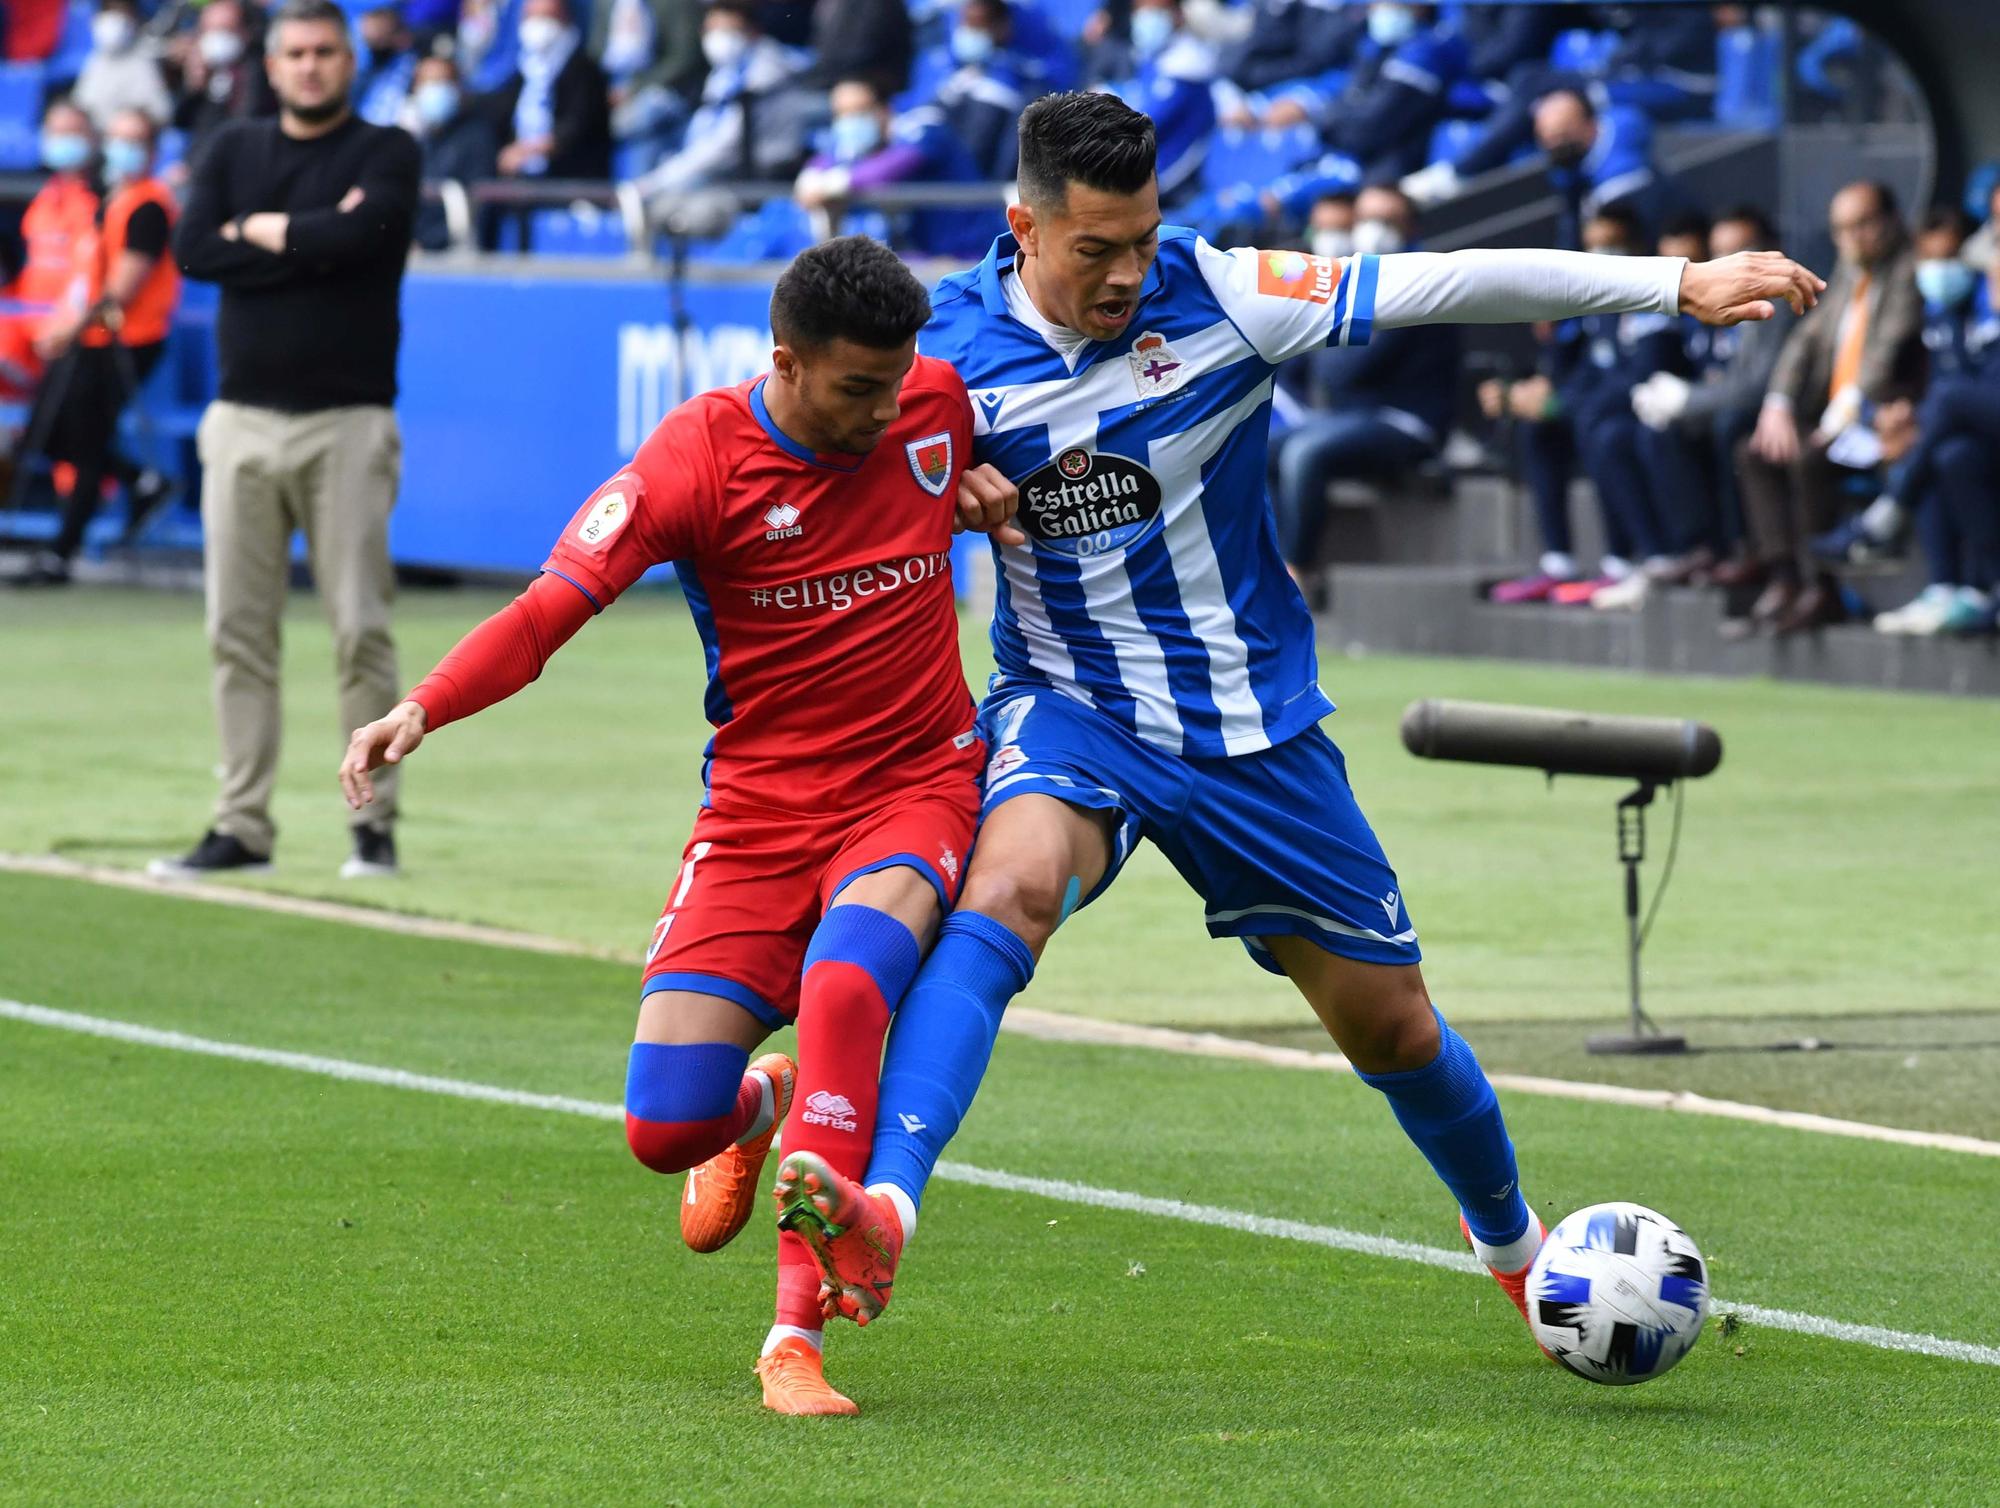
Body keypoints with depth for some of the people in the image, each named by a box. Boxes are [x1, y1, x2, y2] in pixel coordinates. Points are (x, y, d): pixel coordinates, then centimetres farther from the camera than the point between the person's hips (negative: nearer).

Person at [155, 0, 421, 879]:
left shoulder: (386, 154, 3)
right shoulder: (234, 151, 13)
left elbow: (357, 236, -17)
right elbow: (192, 251, -3)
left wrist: (259, 232, -4)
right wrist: (314, 240, -9)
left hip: (348, 423, -4)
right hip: (243, 420, 4)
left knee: (360, 629, -6)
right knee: (237, 633, 2)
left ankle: (375, 822, 0)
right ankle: (242, 829, 5)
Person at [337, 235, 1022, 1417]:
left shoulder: (937, 400, -2)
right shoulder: (697, 458, -13)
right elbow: (551, 608, -21)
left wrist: (990, 496, 0)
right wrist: (422, 709, -37)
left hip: (917, 789, 0)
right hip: (760, 813, 0)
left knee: (843, 984, -34)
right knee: (666, 1128, -8)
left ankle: (797, 1340, -29)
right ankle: (761, 1109, 35)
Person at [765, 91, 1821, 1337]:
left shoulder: (1218, 297, -14)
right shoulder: (952, 349, -10)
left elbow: (1449, 285, -14)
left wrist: (1679, 285, -16)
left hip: (1253, 724, 1)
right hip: (1072, 714, -1)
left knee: (1391, 1025, 10)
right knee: (1009, 885, -35)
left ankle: (1511, 1241, 40)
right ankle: (882, 1211, -49)